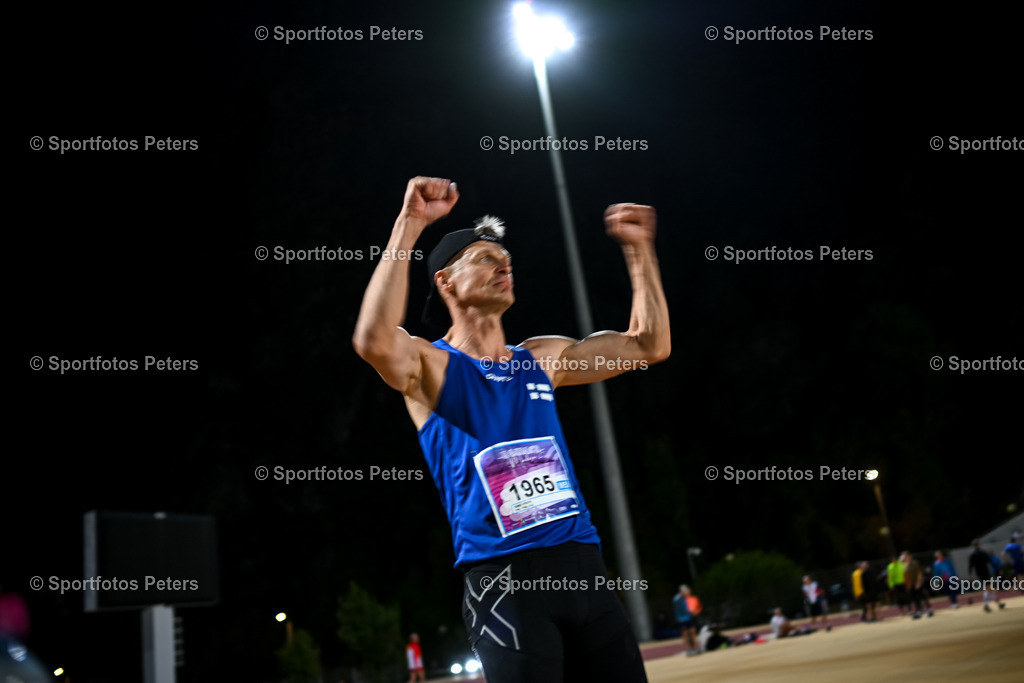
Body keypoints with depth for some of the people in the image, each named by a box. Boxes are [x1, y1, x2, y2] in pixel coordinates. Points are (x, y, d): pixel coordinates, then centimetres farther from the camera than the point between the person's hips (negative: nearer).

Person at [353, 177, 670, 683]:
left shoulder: (541, 358, 17)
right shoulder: (429, 366, 0)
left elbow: (649, 346, 19)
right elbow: (373, 342, -24)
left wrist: (638, 249, 15)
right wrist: (409, 224, -22)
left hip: (583, 568, 6)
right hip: (503, 579, -5)